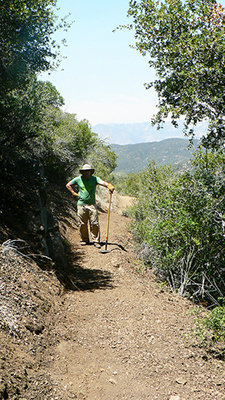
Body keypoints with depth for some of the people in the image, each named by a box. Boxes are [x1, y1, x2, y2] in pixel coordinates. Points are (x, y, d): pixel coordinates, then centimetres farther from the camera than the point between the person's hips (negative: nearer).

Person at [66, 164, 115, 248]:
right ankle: (84, 240, 20)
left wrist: (109, 186, -36)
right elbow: (68, 185, 17)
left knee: (94, 223, -3)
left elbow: (102, 182, -16)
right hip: (81, 204, 1)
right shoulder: (78, 179, 5)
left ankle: (96, 240, 5)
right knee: (82, 223, 6)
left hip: (92, 204, -1)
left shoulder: (94, 178, 2)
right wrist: (74, 193, 8)